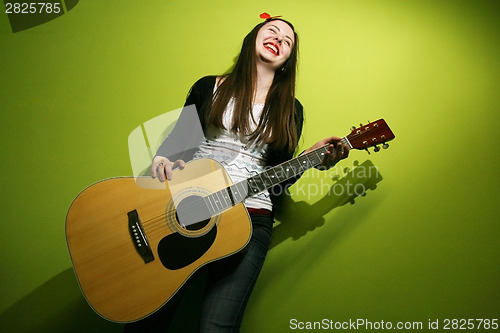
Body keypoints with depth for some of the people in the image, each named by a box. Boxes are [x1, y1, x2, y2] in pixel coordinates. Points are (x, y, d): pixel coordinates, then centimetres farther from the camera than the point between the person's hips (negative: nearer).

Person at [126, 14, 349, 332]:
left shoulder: (290, 109, 13)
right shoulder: (208, 88, 13)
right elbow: (177, 138, 13)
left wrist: (309, 158, -5)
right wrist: (162, 159, -8)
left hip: (250, 217, 0)